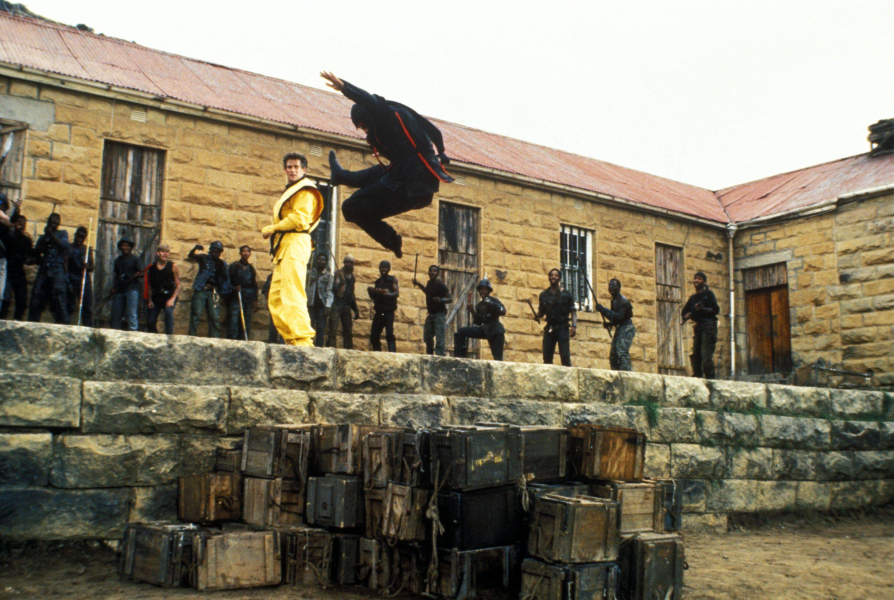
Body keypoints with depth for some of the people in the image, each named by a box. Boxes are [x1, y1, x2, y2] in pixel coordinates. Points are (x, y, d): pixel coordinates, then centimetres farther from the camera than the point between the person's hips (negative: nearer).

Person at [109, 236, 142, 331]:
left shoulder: (134, 259, 4)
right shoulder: (118, 260, 18)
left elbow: (141, 273, -1)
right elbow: (116, 275, 22)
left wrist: (139, 274, -24)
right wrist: (113, 287, 10)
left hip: (132, 288, -5)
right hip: (119, 289, 5)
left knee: (131, 312, -13)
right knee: (116, 313, 4)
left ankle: (133, 329, -14)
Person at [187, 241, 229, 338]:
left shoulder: (222, 264, 18)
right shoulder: (204, 258, 9)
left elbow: (224, 279, 19)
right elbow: (190, 257, -1)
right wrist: (195, 248, -20)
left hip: (213, 292, 3)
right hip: (201, 290, -3)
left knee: (215, 317, -2)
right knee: (196, 314, -9)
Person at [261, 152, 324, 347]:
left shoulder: (305, 191, -2)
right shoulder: (290, 192, 30)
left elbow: (300, 219, -15)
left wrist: (272, 229, -6)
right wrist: (273, 231, 6)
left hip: (295, 243, -10)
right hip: (283, 246, 10)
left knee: (291, 295, -18)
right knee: (275, 299, 6)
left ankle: (303, 339, -23)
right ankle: (290, 339, 5)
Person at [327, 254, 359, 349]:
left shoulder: (352, 277, 17)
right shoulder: (338, 274, 0)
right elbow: (333, 289, -10)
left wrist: (356, 309, 19)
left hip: (347, 306, 6)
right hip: (337, 305, -6)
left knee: (348, 330, 3)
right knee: (333, 328, -12)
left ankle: (348, 349, 5)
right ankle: (331, 347, -13)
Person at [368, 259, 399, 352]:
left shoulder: (392, 279, 4)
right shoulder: (378, 282, 20)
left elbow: (397, 293, -9)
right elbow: (373, 297, 20)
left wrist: (388, 294, -29)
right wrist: (371, 291, -2)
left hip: (389, 311, -6)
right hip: (379, 311, 6)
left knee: (389, 333, -20)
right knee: (374, 335, 2)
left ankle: (392, 352, -27)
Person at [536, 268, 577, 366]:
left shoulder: (566, 294, 5)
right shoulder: (544, 294, 13)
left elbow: (573, 311, 1)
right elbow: (541, 312, 15)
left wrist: (574, 326, -12)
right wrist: (538, 316, -8)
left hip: (563, 328, -3)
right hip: (549, 328, 3)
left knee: (565, 357, -11)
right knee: (547, 358, 0)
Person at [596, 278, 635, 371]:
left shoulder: (622, 301, -12)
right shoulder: (614, 301, 15)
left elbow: (619, 316, -25)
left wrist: (602, 309, -25)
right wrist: (609, 324, 5)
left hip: (626, 329, -10)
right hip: (619, 329, 10)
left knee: (622, 353, -21)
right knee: (613, 356, 7)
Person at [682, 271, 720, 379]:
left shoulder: (708, 294, 2)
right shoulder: (692, 298, 20)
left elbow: (716, 310, -7)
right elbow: (684, 312, 24)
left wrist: (703, 309, -22)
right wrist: (687, 315, 1)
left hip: (708, 326, -7)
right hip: (697, 327, 7)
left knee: (706, 354, -16)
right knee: (695, 355, 3)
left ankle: (710, 377, -18)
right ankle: (697, 378, 6)